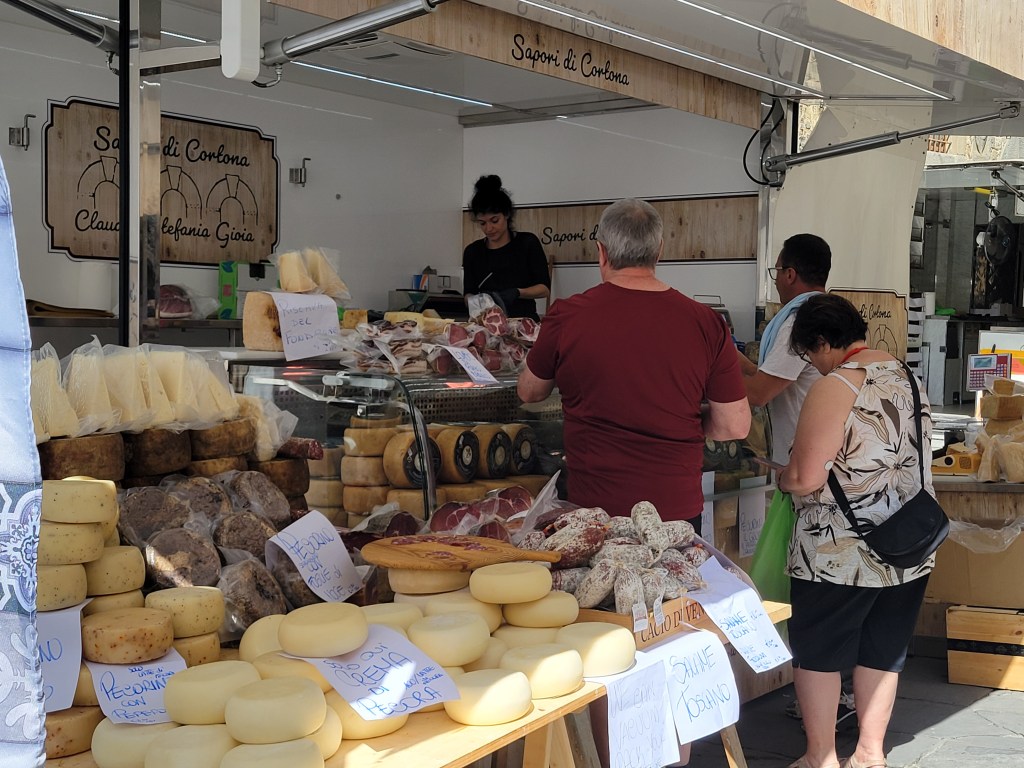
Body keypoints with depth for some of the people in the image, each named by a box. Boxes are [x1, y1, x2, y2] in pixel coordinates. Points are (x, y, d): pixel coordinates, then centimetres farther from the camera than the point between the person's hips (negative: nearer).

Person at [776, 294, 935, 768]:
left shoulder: (835, 387, -16)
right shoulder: (906, 377, 9)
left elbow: (805, 478, -20)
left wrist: (782, 477, 1)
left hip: (841, 552, -7)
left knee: (817, 652, 7)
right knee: (883, 652, 16)